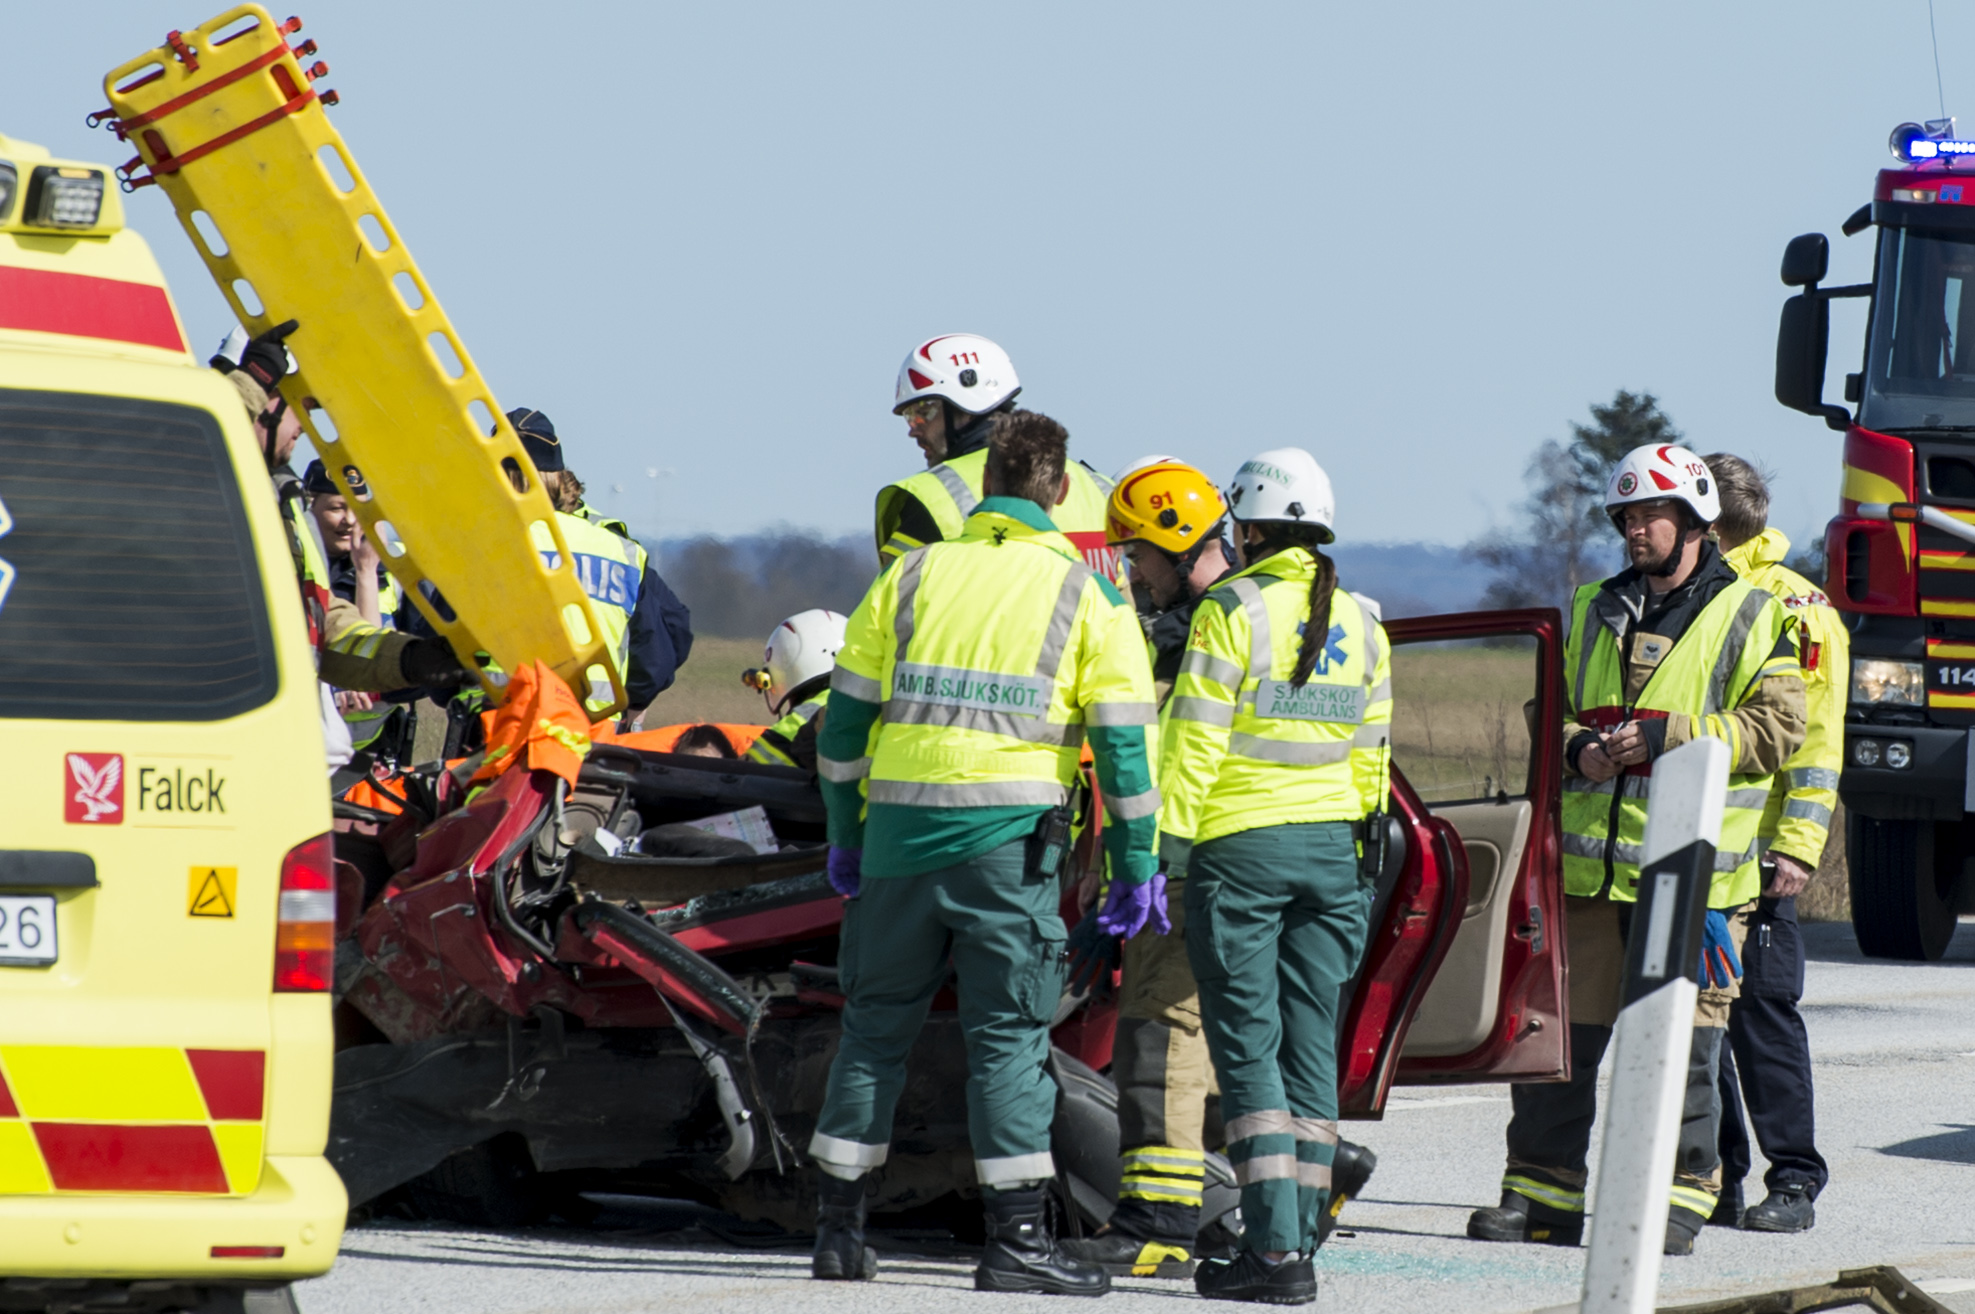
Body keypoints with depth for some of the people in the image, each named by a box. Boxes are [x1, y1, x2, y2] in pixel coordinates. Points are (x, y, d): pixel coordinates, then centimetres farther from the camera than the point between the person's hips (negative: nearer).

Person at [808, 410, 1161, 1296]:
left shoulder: (911, 576, 8)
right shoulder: (1085, 597, 2)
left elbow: (846, 718, 9)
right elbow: (1123, 742, -1)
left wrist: (845, 835, 18)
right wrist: (1135, 868, 4)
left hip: (903, 825, 2)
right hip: (1010, 835, -2)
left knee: (878, 1022, 12)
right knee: (1009, 1030, 0)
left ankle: (838, 1225, 13)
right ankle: (1016, 1235, -6)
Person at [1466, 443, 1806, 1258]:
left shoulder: (1751, 617, 1)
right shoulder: (1596, 613, 17)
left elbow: (1777, 727, -7)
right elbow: (1555, 708, 23)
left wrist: (1666, 737, -15)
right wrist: (1576, 749, -1)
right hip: (1592, 864, 5)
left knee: (1682, 1043, -3)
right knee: (1563, 1032, 4)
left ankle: (1680, 1198, 5)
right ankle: (1542, 1195, 11)